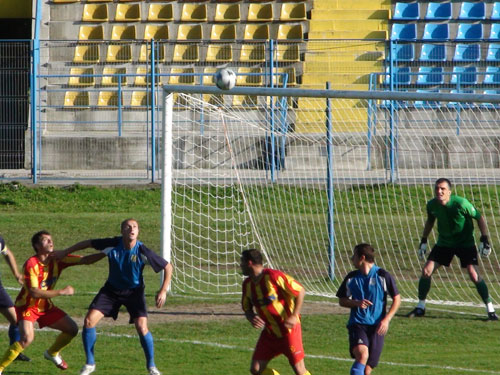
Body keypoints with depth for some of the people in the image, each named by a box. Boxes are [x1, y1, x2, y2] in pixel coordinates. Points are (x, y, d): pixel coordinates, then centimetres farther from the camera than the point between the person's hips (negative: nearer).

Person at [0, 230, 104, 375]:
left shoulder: (57, 260, -8)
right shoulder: (31, 264, -25)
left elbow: (85, 260, -8)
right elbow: (34, 292, -31)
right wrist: (62, 292, -27)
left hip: (46, 306, 7)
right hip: (27, 306, -7)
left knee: (72, 329, 5)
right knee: (27, 339, -29)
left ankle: (52, 353, 31)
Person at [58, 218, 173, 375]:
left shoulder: (142, 251, -22)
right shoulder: (113, 245, -19)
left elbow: (168, 267, -12)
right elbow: (88, 243, -2)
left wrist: (163, 290, -20)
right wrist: (64, 253, 3)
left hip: (134, 291, -2)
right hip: (111, 289, 2)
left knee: (142, 327, -20)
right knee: (89, 320, -11)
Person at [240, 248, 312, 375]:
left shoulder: (274, 276, -19)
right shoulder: (247, 284, 2)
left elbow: (301, 291, -14)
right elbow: (247, 309, 14)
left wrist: (293, 316, -21)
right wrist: (252, 318, -10)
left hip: (289, 329, -7)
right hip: (270, 331, 7)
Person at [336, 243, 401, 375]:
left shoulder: (383, 276, -1)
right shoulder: (351, 278, 7)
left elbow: (397, 299, 4)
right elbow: (342, 301, 15)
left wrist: (386, 319, -8)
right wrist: (357, 303, -6)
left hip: (376, 327, 0)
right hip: (357, 324, 0)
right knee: (362, 355, -29)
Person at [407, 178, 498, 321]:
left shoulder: (461, 204, -25)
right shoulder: (432, 205, -10)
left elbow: (479, 218, -13)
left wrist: (484, 240, -17)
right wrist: (423, 241, 12)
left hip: (465, 243, -4)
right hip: (444, 243, 4)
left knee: (474, 275, -17)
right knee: (426, 271, -6)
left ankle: (490, 309, -6)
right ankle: (420, 307, 11)